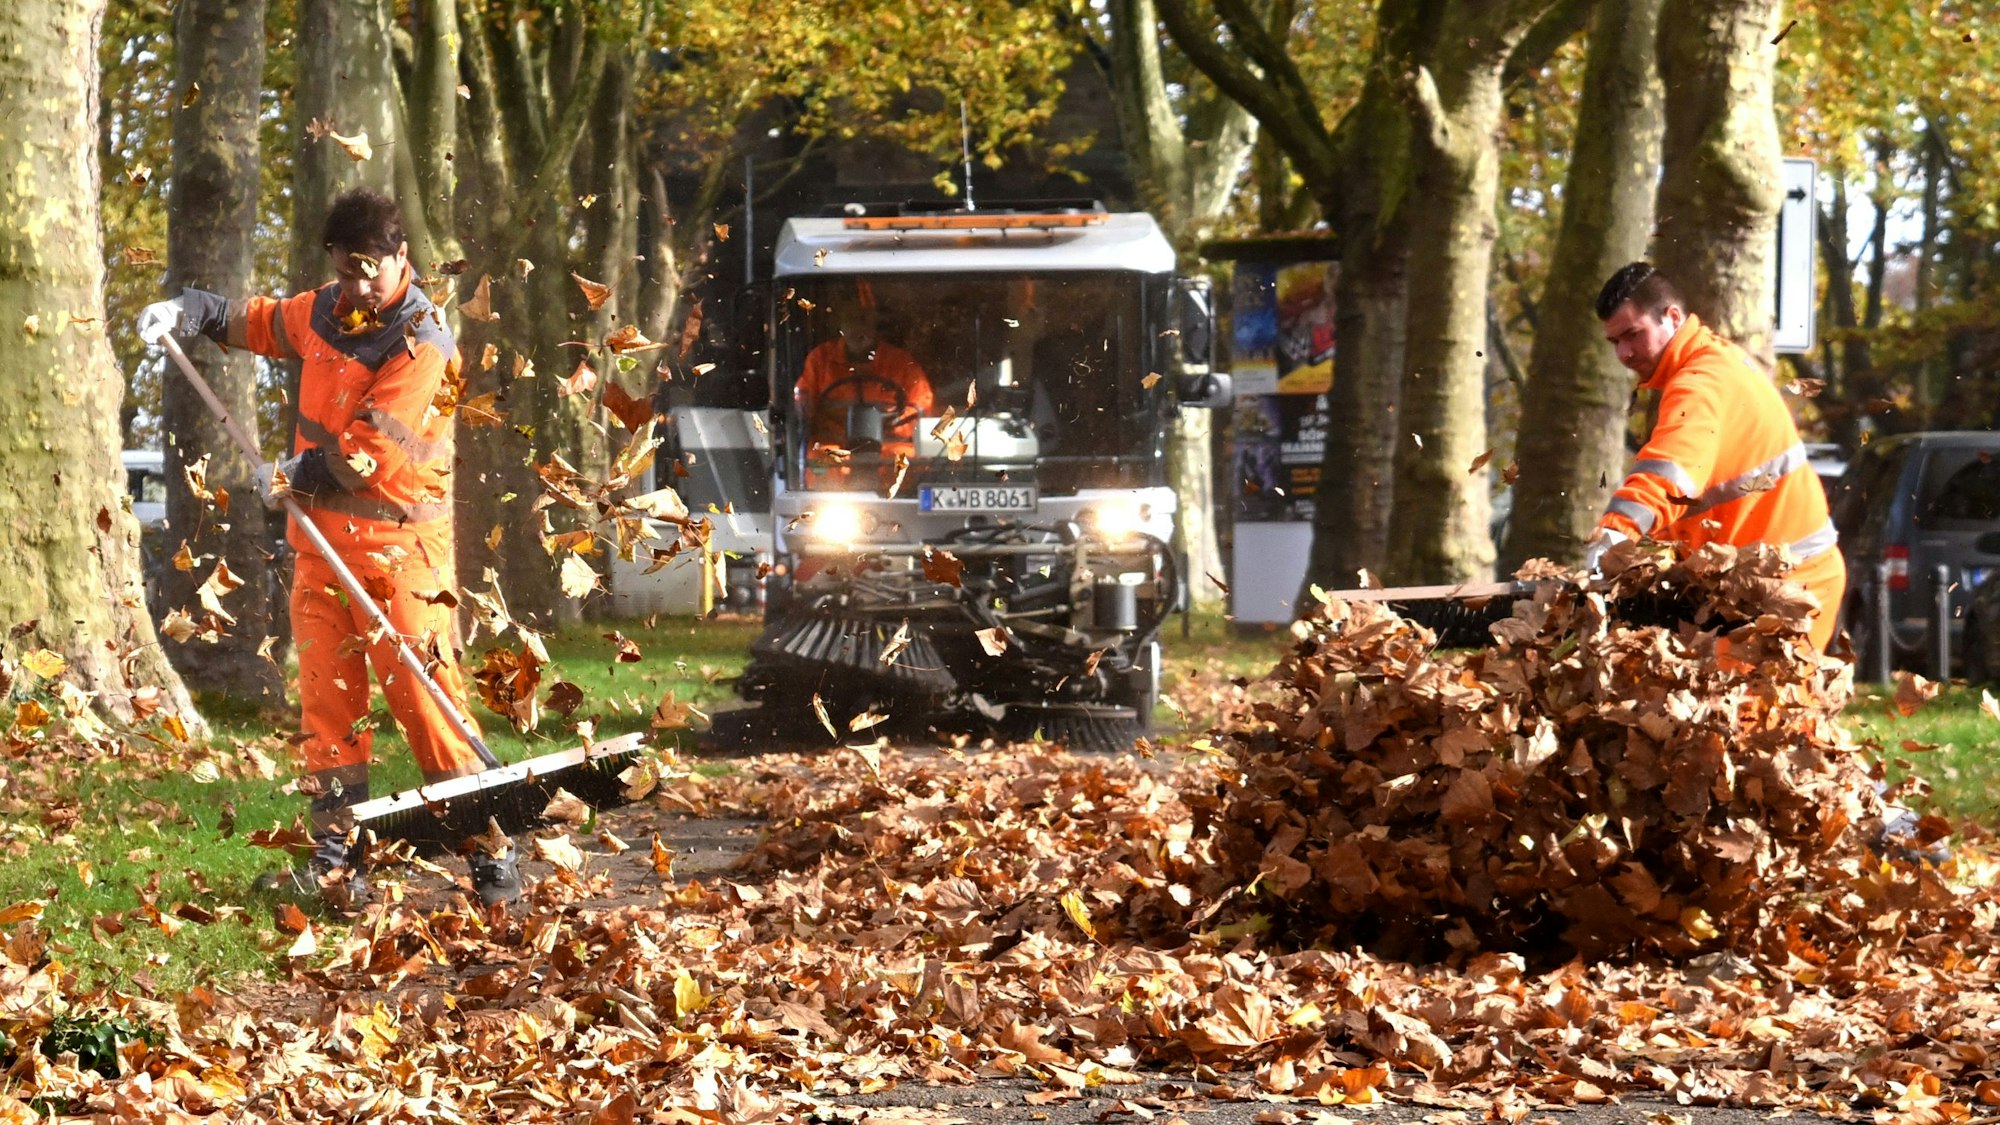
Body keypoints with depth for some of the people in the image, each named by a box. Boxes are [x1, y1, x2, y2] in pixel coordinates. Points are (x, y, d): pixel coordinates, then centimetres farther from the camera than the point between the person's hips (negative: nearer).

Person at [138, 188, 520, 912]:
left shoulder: (422, 343, -17)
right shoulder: (326, 311, 8)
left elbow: (367, 456, -20)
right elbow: (261, 322, 31)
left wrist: (295, 476, -6)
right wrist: (190, 311, 16)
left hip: (398, 545, -8)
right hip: (321, 538, 8)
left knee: (425, 697, -11)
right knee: (327, 703, 8)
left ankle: (490, 857, -6)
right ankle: (337, 865, 12)